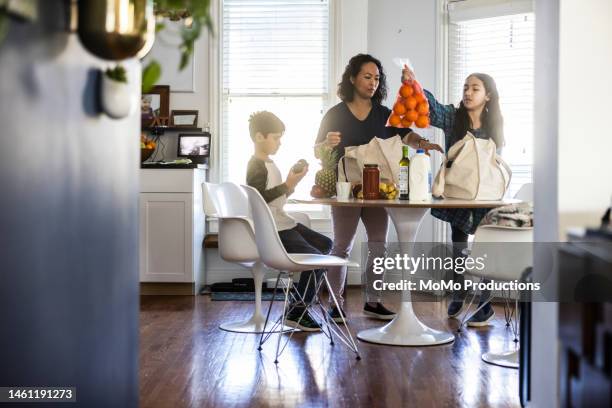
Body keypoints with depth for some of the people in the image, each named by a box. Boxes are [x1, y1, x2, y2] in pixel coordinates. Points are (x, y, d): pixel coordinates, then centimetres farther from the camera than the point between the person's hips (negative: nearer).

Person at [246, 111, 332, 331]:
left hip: (283, 223, 11)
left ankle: (300, 302, 15)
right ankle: (296, 312, -5)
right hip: (271, 231, -11)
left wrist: (291, 183, 7)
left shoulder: (269, 164, 18)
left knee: (325, 244, 17)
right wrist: (287, 185, -21)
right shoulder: (257, 166, -13)